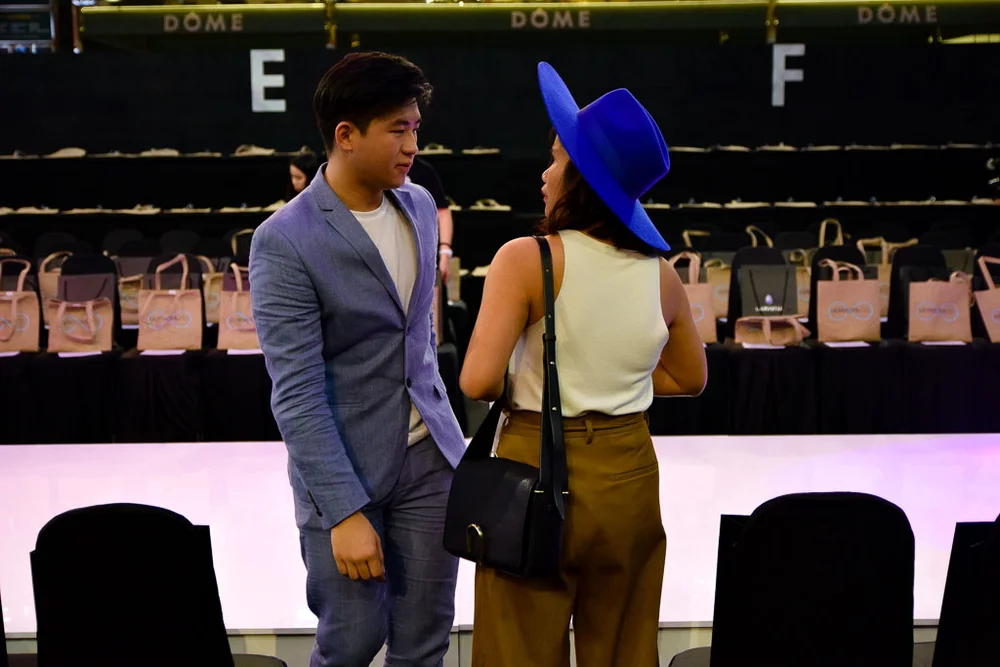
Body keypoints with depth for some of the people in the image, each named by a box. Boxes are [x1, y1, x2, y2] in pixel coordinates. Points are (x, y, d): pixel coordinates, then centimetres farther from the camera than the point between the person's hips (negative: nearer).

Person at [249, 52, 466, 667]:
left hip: (429, 455, 5)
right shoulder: (285, 241, -17)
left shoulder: (419, 205, 3)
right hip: (342, 466, -5)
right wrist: (346, 512, -22)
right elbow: (296, 394, -20)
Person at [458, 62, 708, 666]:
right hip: (629, 476, 5)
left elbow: (478, 381, -22)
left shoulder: (528, 260, -16)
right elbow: (690, 379, 12)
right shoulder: (660, 274, -2)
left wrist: (521, 386, -1)